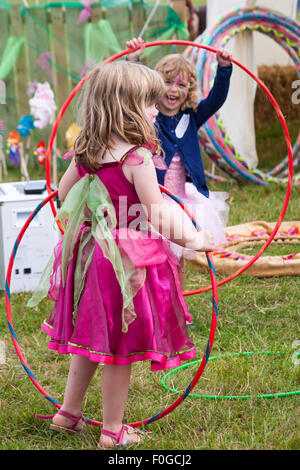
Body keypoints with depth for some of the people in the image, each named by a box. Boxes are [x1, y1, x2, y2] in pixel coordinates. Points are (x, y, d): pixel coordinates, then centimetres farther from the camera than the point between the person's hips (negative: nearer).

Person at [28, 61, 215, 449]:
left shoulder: (86, 151, 2)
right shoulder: (137, 156, -20)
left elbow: (64, 191, 18)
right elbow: (158, 216, -20)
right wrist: (194, 240, -7)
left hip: (91, 253, 7)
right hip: (127, 260, -7)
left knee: (88, 338, 21)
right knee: (119, 347, 5)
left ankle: (68, 413, 32)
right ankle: (112, 431, 16)